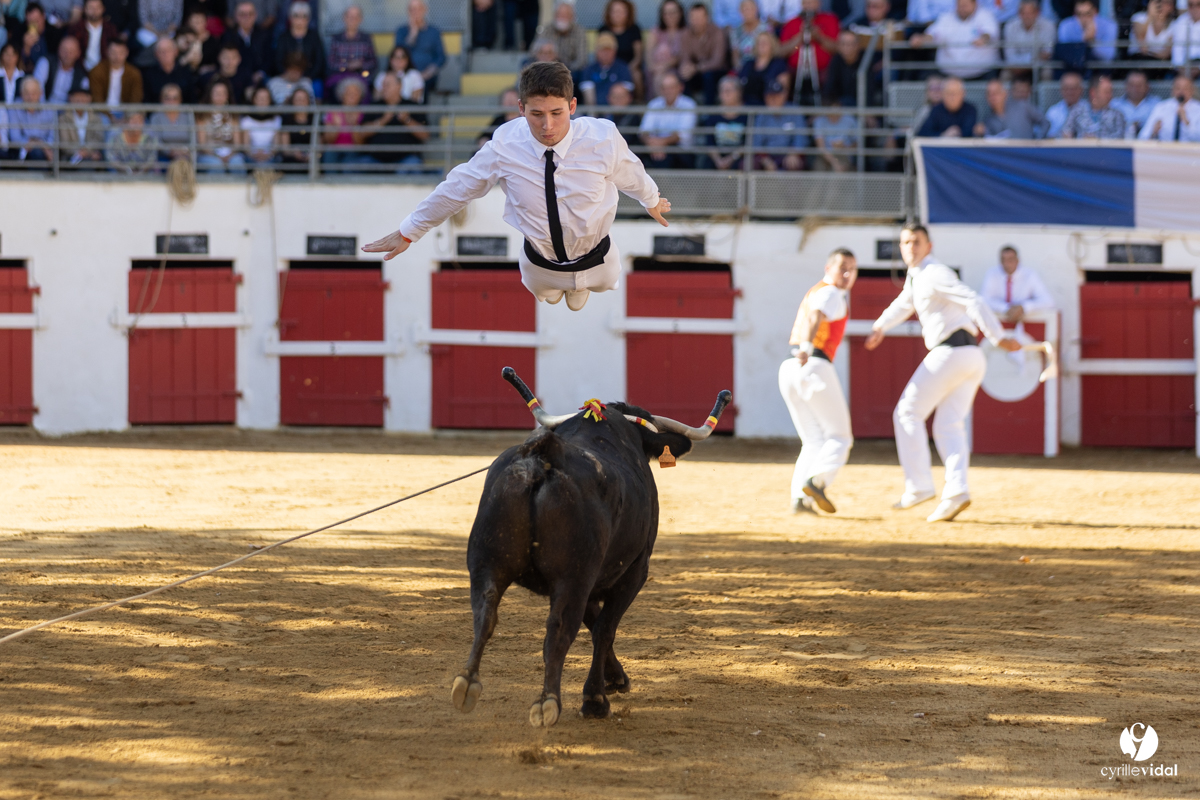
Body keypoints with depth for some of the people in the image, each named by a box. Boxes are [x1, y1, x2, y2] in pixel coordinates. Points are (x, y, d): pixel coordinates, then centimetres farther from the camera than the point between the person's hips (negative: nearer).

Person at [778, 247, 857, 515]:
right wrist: (806, 348, -42)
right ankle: (816, 481, -27)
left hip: (789, 371, 8)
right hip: (815, 366, -8)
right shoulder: (831, 293, -4)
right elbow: (815, 317, -25)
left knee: (814, 442, 12)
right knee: (839, 438, -2)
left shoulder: (814, 291, 24)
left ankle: (800, 496, -8)